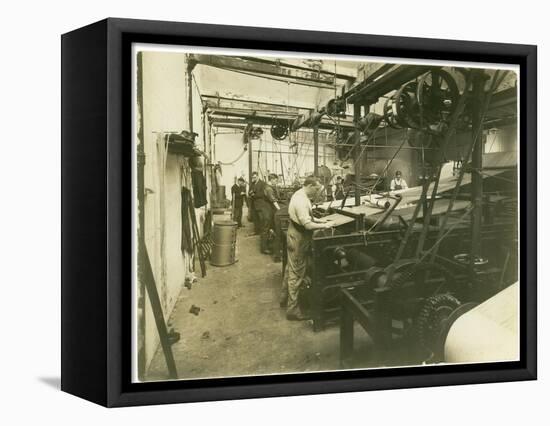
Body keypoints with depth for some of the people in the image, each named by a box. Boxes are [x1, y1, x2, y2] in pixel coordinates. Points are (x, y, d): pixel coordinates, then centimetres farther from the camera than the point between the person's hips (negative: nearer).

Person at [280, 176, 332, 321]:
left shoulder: (300, 195, 7)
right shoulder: (301, 201, -26)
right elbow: (307, 224, -30)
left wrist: (319, 220, 9)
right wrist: (324, 226, -20)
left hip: (294, 235, 11)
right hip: (299, 239, -11)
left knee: (291, 269, 21)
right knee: (297, 274, -4)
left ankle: (285, 298, 35)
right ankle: (292, 309, 2)